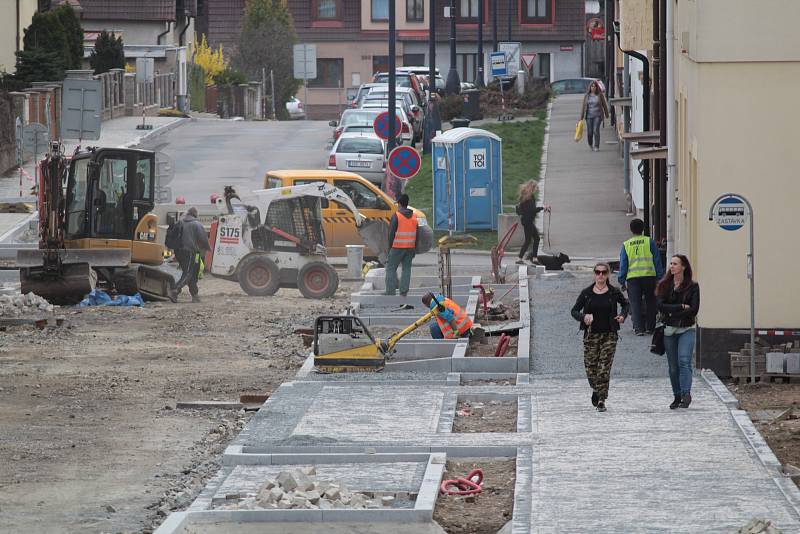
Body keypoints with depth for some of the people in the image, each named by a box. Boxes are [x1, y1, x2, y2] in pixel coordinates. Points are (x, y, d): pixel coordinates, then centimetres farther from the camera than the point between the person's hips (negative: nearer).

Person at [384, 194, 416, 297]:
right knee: (407, 269, 9)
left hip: (397, 246, -5)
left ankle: (390, 290, -3)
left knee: (391, 268, 1)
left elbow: (391, 233, -9)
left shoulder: (396, 216, -9)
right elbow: (416, 234, 14)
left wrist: (389, 247, -1)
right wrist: (414, 249, 18)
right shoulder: (414, 217, 10)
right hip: (410, 247, 5)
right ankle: (404, 291, 5)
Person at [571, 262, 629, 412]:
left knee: (604, 368, -9)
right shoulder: (586, 293, 2)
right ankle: (596, 390, 33)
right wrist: (583, 317, -16)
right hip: (591, 335, 1)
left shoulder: (614, 293, 2)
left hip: (609, 335, -1)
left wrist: (623, 315, 0)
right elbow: (574, 311, 5)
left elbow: (625, 304, 20)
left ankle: (601, 400, -5)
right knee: (590, 368, 3)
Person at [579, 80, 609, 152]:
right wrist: (581, 117, -1)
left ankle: (596, 146, -8)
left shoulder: (600, 95, 0)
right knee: (589, 132, 1)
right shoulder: (586, 96, 4)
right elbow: (583, 106, 3)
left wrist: (606, 115, 13)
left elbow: (604, 105, 7)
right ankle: (590, 144, 31)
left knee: (596, 130, -14)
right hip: (589, 116, 2)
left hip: (597, 116, -2)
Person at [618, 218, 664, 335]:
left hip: (632, 278, 0)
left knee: (635, 304, 2)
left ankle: (639, 328, -8)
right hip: (649, 276, 0)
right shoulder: (649, 242, 2)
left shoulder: (625, 245, 6)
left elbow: (623, 264, 6)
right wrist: (659, 276, 5)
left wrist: (622, 280, 9)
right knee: (650, 302, 12)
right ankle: (650, 327, 15)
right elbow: (657, 260, 1)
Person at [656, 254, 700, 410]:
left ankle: (686, 393, -27)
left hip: (686, 329, -3)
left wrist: (672, 314, -10)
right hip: (669, 330, 3)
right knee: (673, 366, 6)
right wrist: (681, 307, -12)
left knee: (684, 360, -21)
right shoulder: (664, 285, 7)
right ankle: (677, 396, 15)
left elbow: (694, 309, -8)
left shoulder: (692, 286, 1)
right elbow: (661, 306, -6)